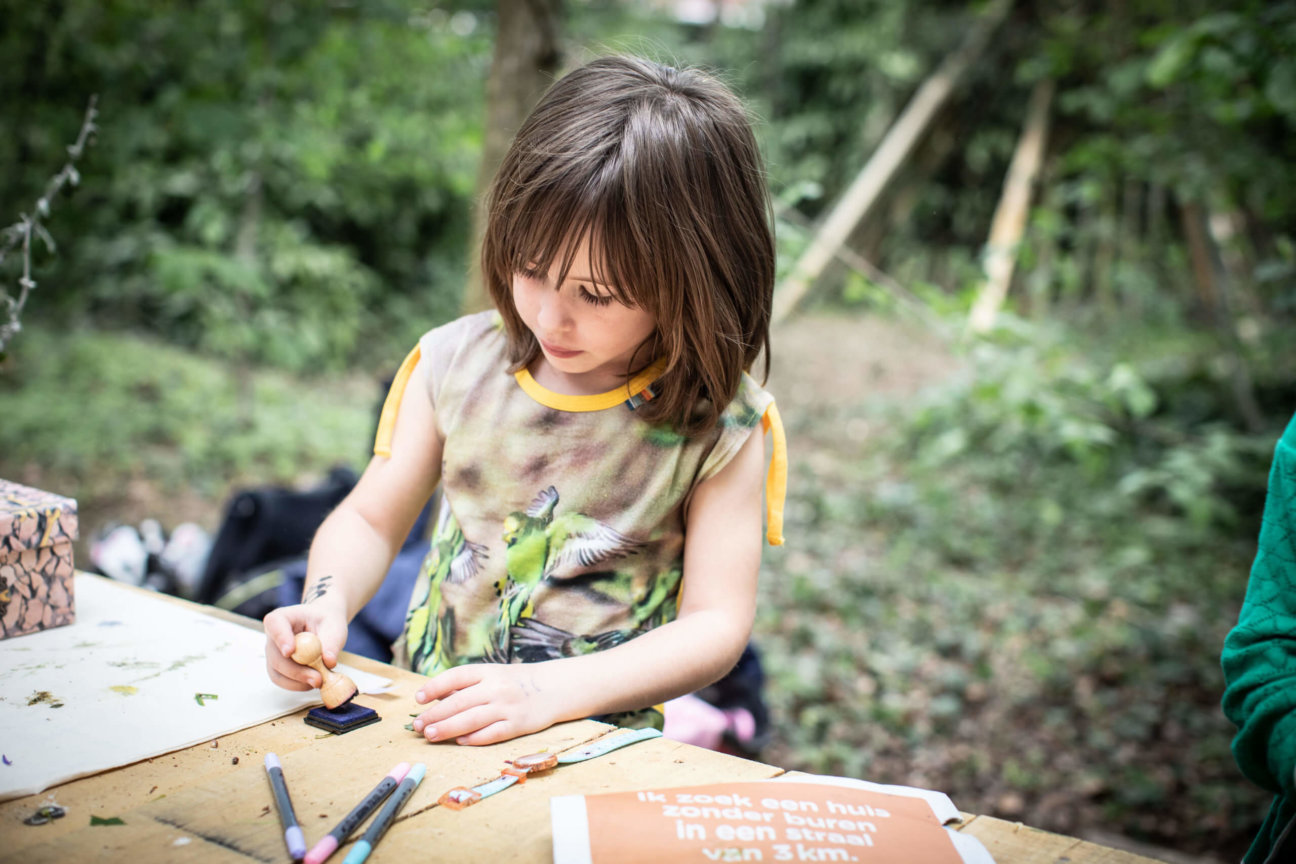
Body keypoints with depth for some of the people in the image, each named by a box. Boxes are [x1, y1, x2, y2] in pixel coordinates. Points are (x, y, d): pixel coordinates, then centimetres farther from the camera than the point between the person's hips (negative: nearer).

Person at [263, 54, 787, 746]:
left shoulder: (718, 425, -9)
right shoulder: (457, 363, 0)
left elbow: (717, 623, -10)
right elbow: (370, 519, 10)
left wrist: (551, 691, -22)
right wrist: (325, 607, -11)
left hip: (594, 746, -2)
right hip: (419, 714, 3)